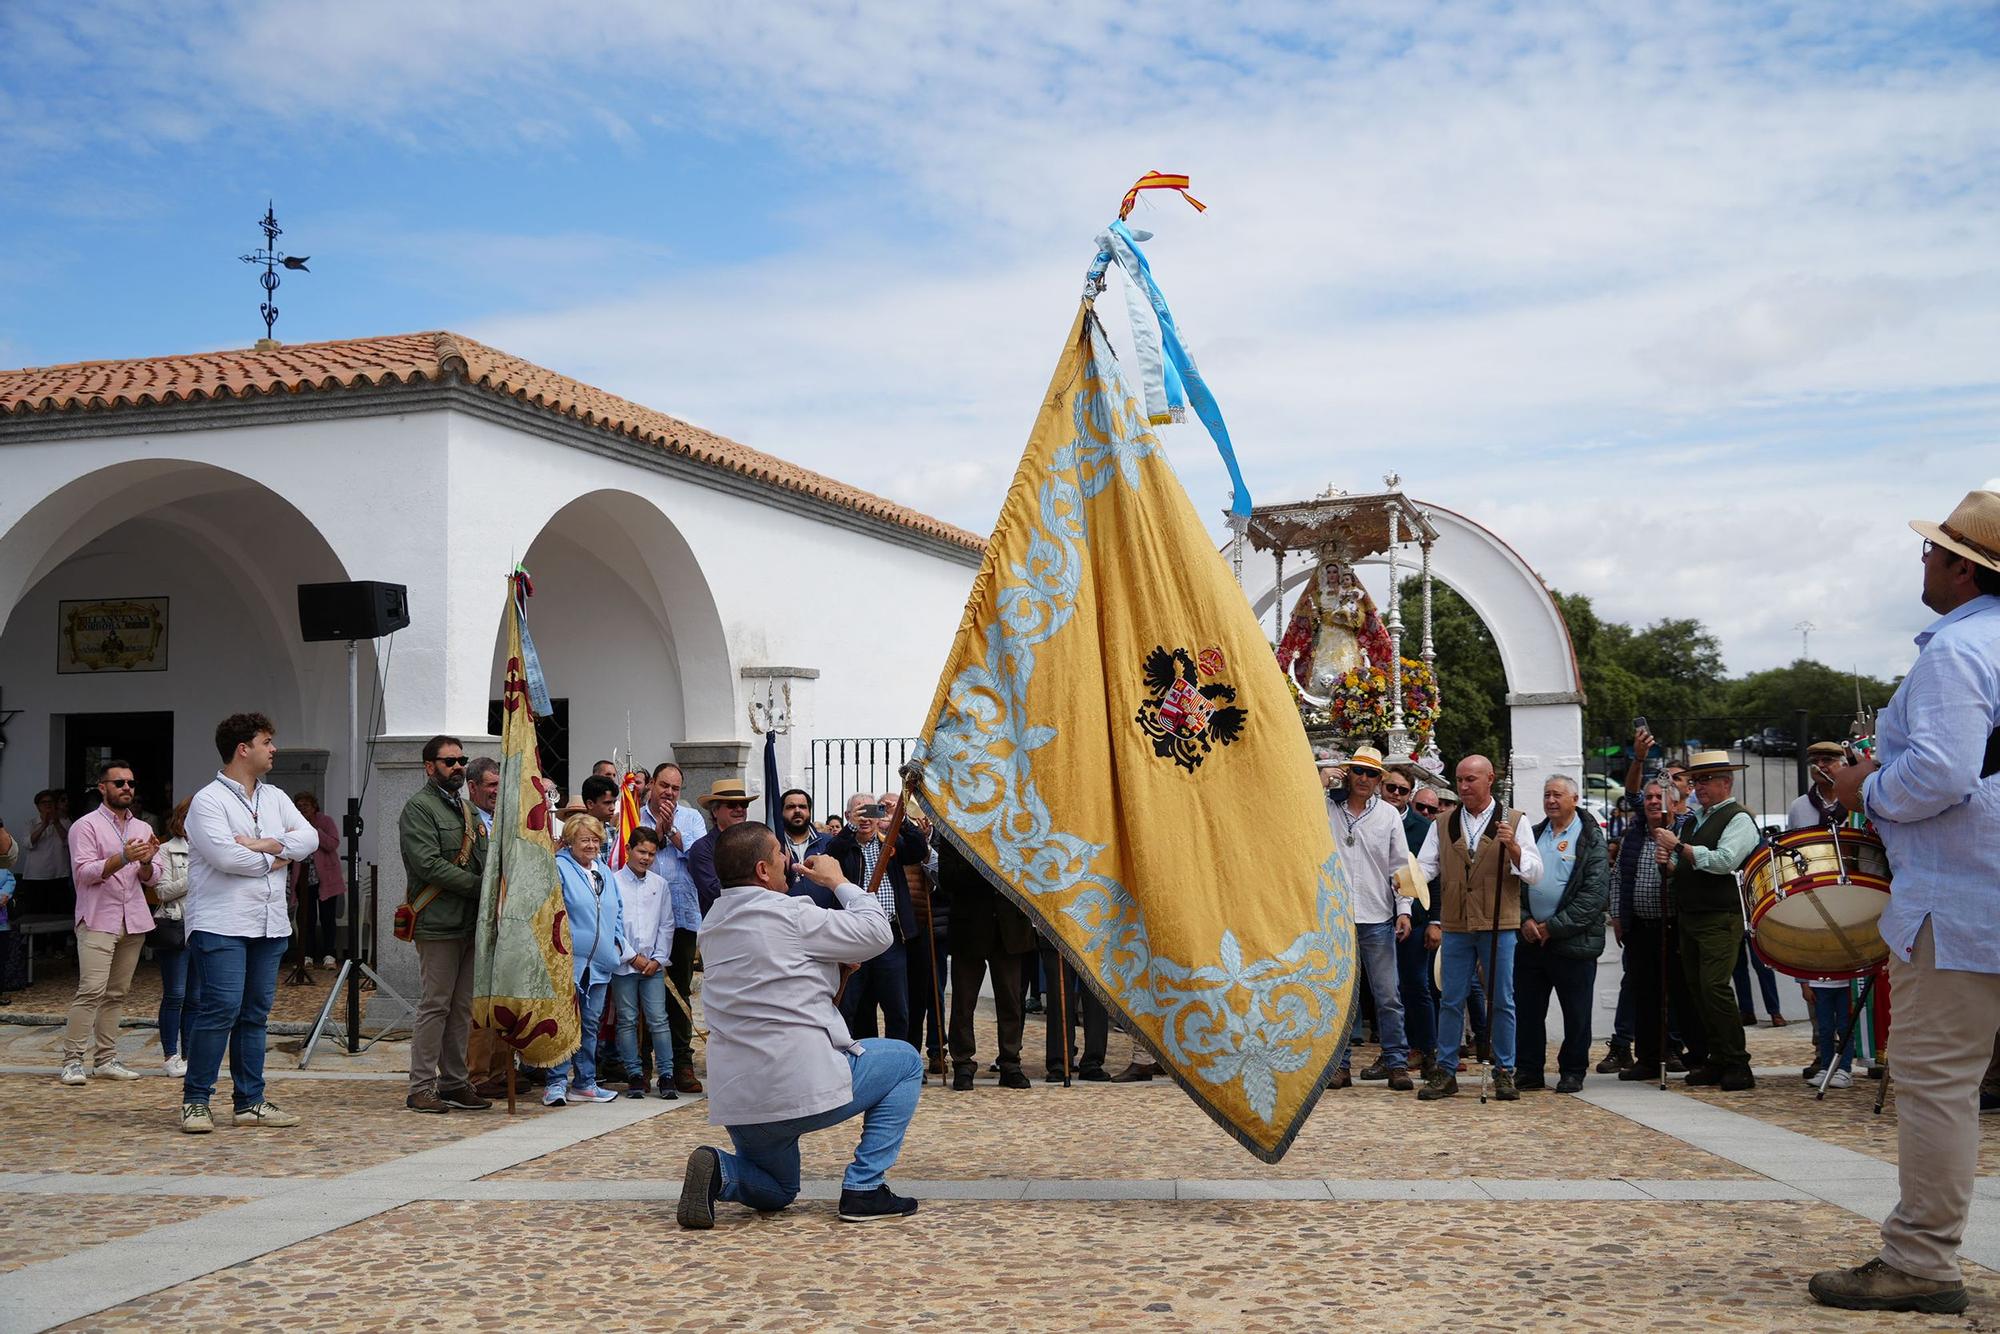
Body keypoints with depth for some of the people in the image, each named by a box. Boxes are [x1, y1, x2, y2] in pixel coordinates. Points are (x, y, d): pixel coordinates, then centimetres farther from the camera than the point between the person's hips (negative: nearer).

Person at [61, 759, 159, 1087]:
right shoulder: (86, 826, 0)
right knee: (91, 990, -13)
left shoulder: (143, 828, 17)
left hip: (133, 921, 5)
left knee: (117, 993, 5)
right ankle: (72, 1060, -11)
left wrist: (146, 862, -9)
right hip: (98, 921, -5)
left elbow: (151, 878, 14)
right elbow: (83, 872, -11)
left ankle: (106, 1059, 8)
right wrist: (122, 858, -24)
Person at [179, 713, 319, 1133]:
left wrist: (262, 845, -10)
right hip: (221, 924, -7)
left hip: (269, 923, 7)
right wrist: (275, 859, -3)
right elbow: (226, 856, -18)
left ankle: (250, 1101, 14)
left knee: (256, 1013, 9)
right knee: (221, 1008, -11)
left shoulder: (275, 798, 16)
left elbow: (309, 838, 4)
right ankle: (195, 1100, -1)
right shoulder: (208, 800, -6)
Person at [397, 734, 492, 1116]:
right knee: (434, 1005, -5)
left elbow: (483, 858, 22)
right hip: (438, 924, -8)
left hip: (470, 923, 8)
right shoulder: (419, 807, -6)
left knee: (462, 1007, 10)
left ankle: (455, 1082, 16)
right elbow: (428, 864, -17)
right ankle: (421, 1087, 1)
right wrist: (477, 884, -17)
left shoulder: (466, 808, 21)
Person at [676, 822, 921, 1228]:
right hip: (805, 1086, -7)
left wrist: (835, 964, 18)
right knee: (905, 1061, 16)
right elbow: (878, 932, -4)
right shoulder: (789, 914, -11)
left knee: (776, 1191, 30)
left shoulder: (713, 924, 15)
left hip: (734, 1099, 7)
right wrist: (839, 882, 9)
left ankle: (720, 1171, -4)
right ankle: (865, 1189, 8)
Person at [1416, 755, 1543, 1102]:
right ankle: (1446, 1071, 13)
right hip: (1455, 926, 2)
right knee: (1452, 1002, 5)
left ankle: (1504, 1072, 12)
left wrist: (1513, 847, -19)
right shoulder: (1443, 826, 11)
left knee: (1501, 1001, 2)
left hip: (1499, 926, -2)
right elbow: (1425, 866, 4)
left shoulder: (1514, 821, 3)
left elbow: (1534, 873, -2)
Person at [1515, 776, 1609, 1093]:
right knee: (1528, 1009, 7)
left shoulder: (1591, 839, -4)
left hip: (1573, 939, -5)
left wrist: (1553, 927, -14)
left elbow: (1595, 893, -11)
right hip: (1530, 937, 5)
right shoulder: (1532, 835, 13)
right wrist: (1525, 920, -5)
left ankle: (1572, 1072, 15)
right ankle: (1529, 1071, 16)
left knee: (1576, 1013, 4)